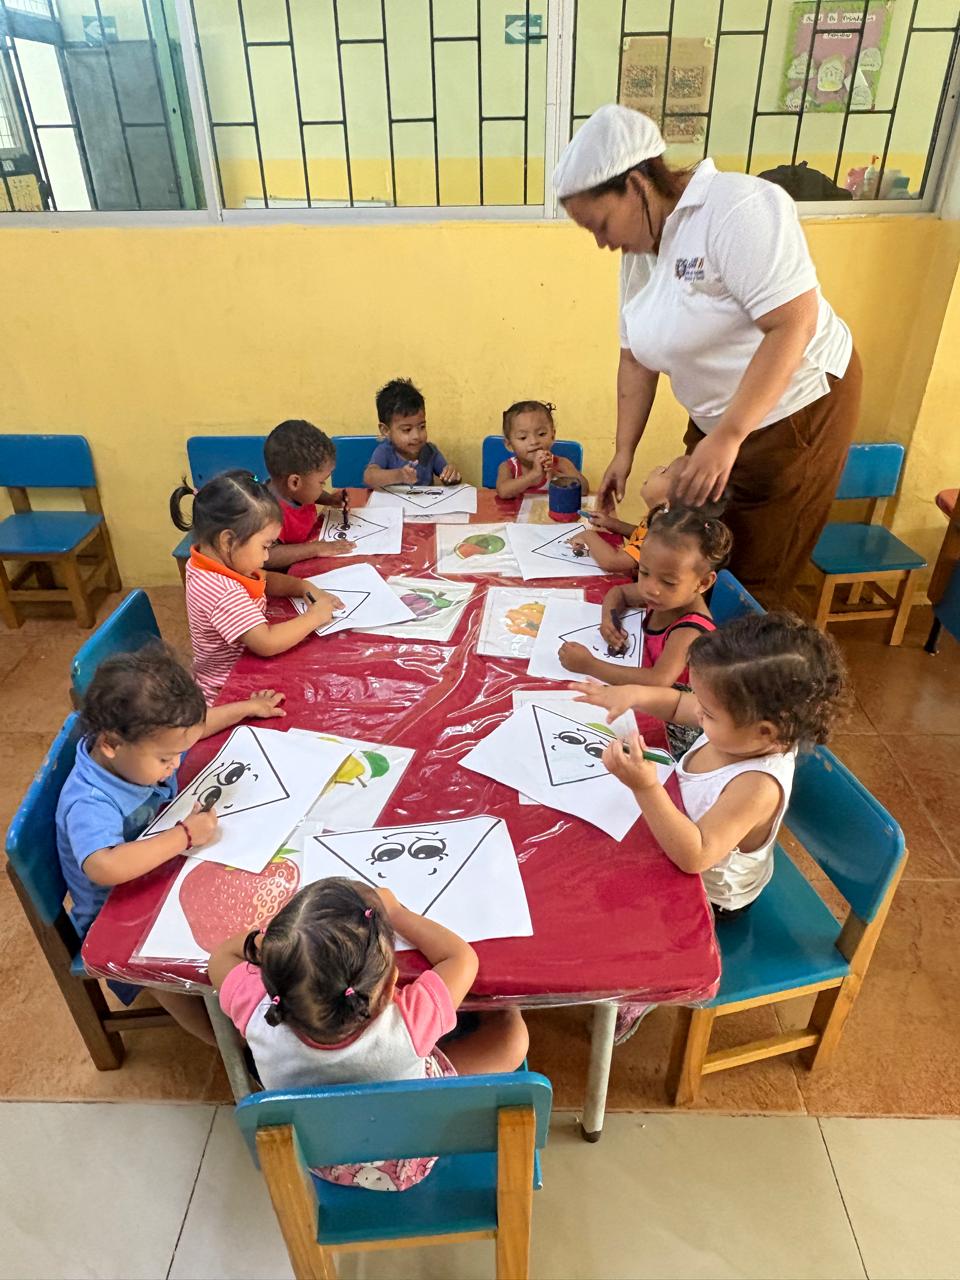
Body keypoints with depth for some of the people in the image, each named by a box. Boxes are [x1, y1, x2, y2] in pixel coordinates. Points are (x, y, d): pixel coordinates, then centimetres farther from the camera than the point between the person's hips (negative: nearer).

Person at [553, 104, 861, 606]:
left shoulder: (737, 207, -21)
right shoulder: (638, 251, 4)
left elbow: (794, 323, -27)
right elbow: (637, 358, 9)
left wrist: (727, 436, -31)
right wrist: (623, 452, 6)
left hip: (797, 410, -8)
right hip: (716, 424, 8)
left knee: (753, 577, 3)